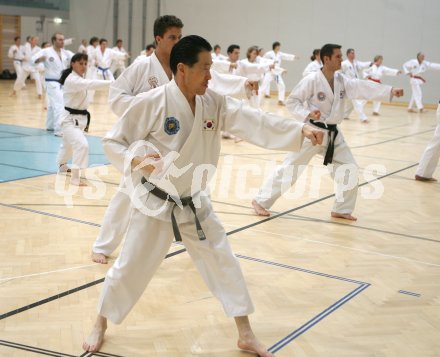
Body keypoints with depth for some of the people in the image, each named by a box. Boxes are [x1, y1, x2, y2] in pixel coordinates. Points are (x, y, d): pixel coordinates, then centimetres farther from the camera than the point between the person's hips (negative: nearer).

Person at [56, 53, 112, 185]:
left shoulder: (79, 79, 10)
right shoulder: (72, 80, -25)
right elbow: (90, 84, -40)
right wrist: (112, 83, -49)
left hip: (79, 117, 10)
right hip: (70, 118, -10)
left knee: (68, 144, 30)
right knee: (82, 145, -27)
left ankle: (62, 166, 55)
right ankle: (75, 177, -23)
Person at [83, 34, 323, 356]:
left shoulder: (215, 103, -5)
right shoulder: (151, 103, -19)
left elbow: (257, 123, -13)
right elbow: (112, 142, -12)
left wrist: (300, 129, -27)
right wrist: (136, 160, -33)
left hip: (195, 204, 5)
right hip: (156, 204, -4)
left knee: (225, 263, 8)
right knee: (130, 268, 5)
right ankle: (100, 326, 31)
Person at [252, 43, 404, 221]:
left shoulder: (342, 80, 3)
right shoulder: (312, 80, -15)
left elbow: (364, 88, -7)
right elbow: (291, 101, -11)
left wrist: (391, 91, -19)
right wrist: (307, 114, -26)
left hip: (332, 134, 7)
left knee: (349, 169, 4)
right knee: (289, 169, -3)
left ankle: (341, 209, 19)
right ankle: (260, 201, 10)